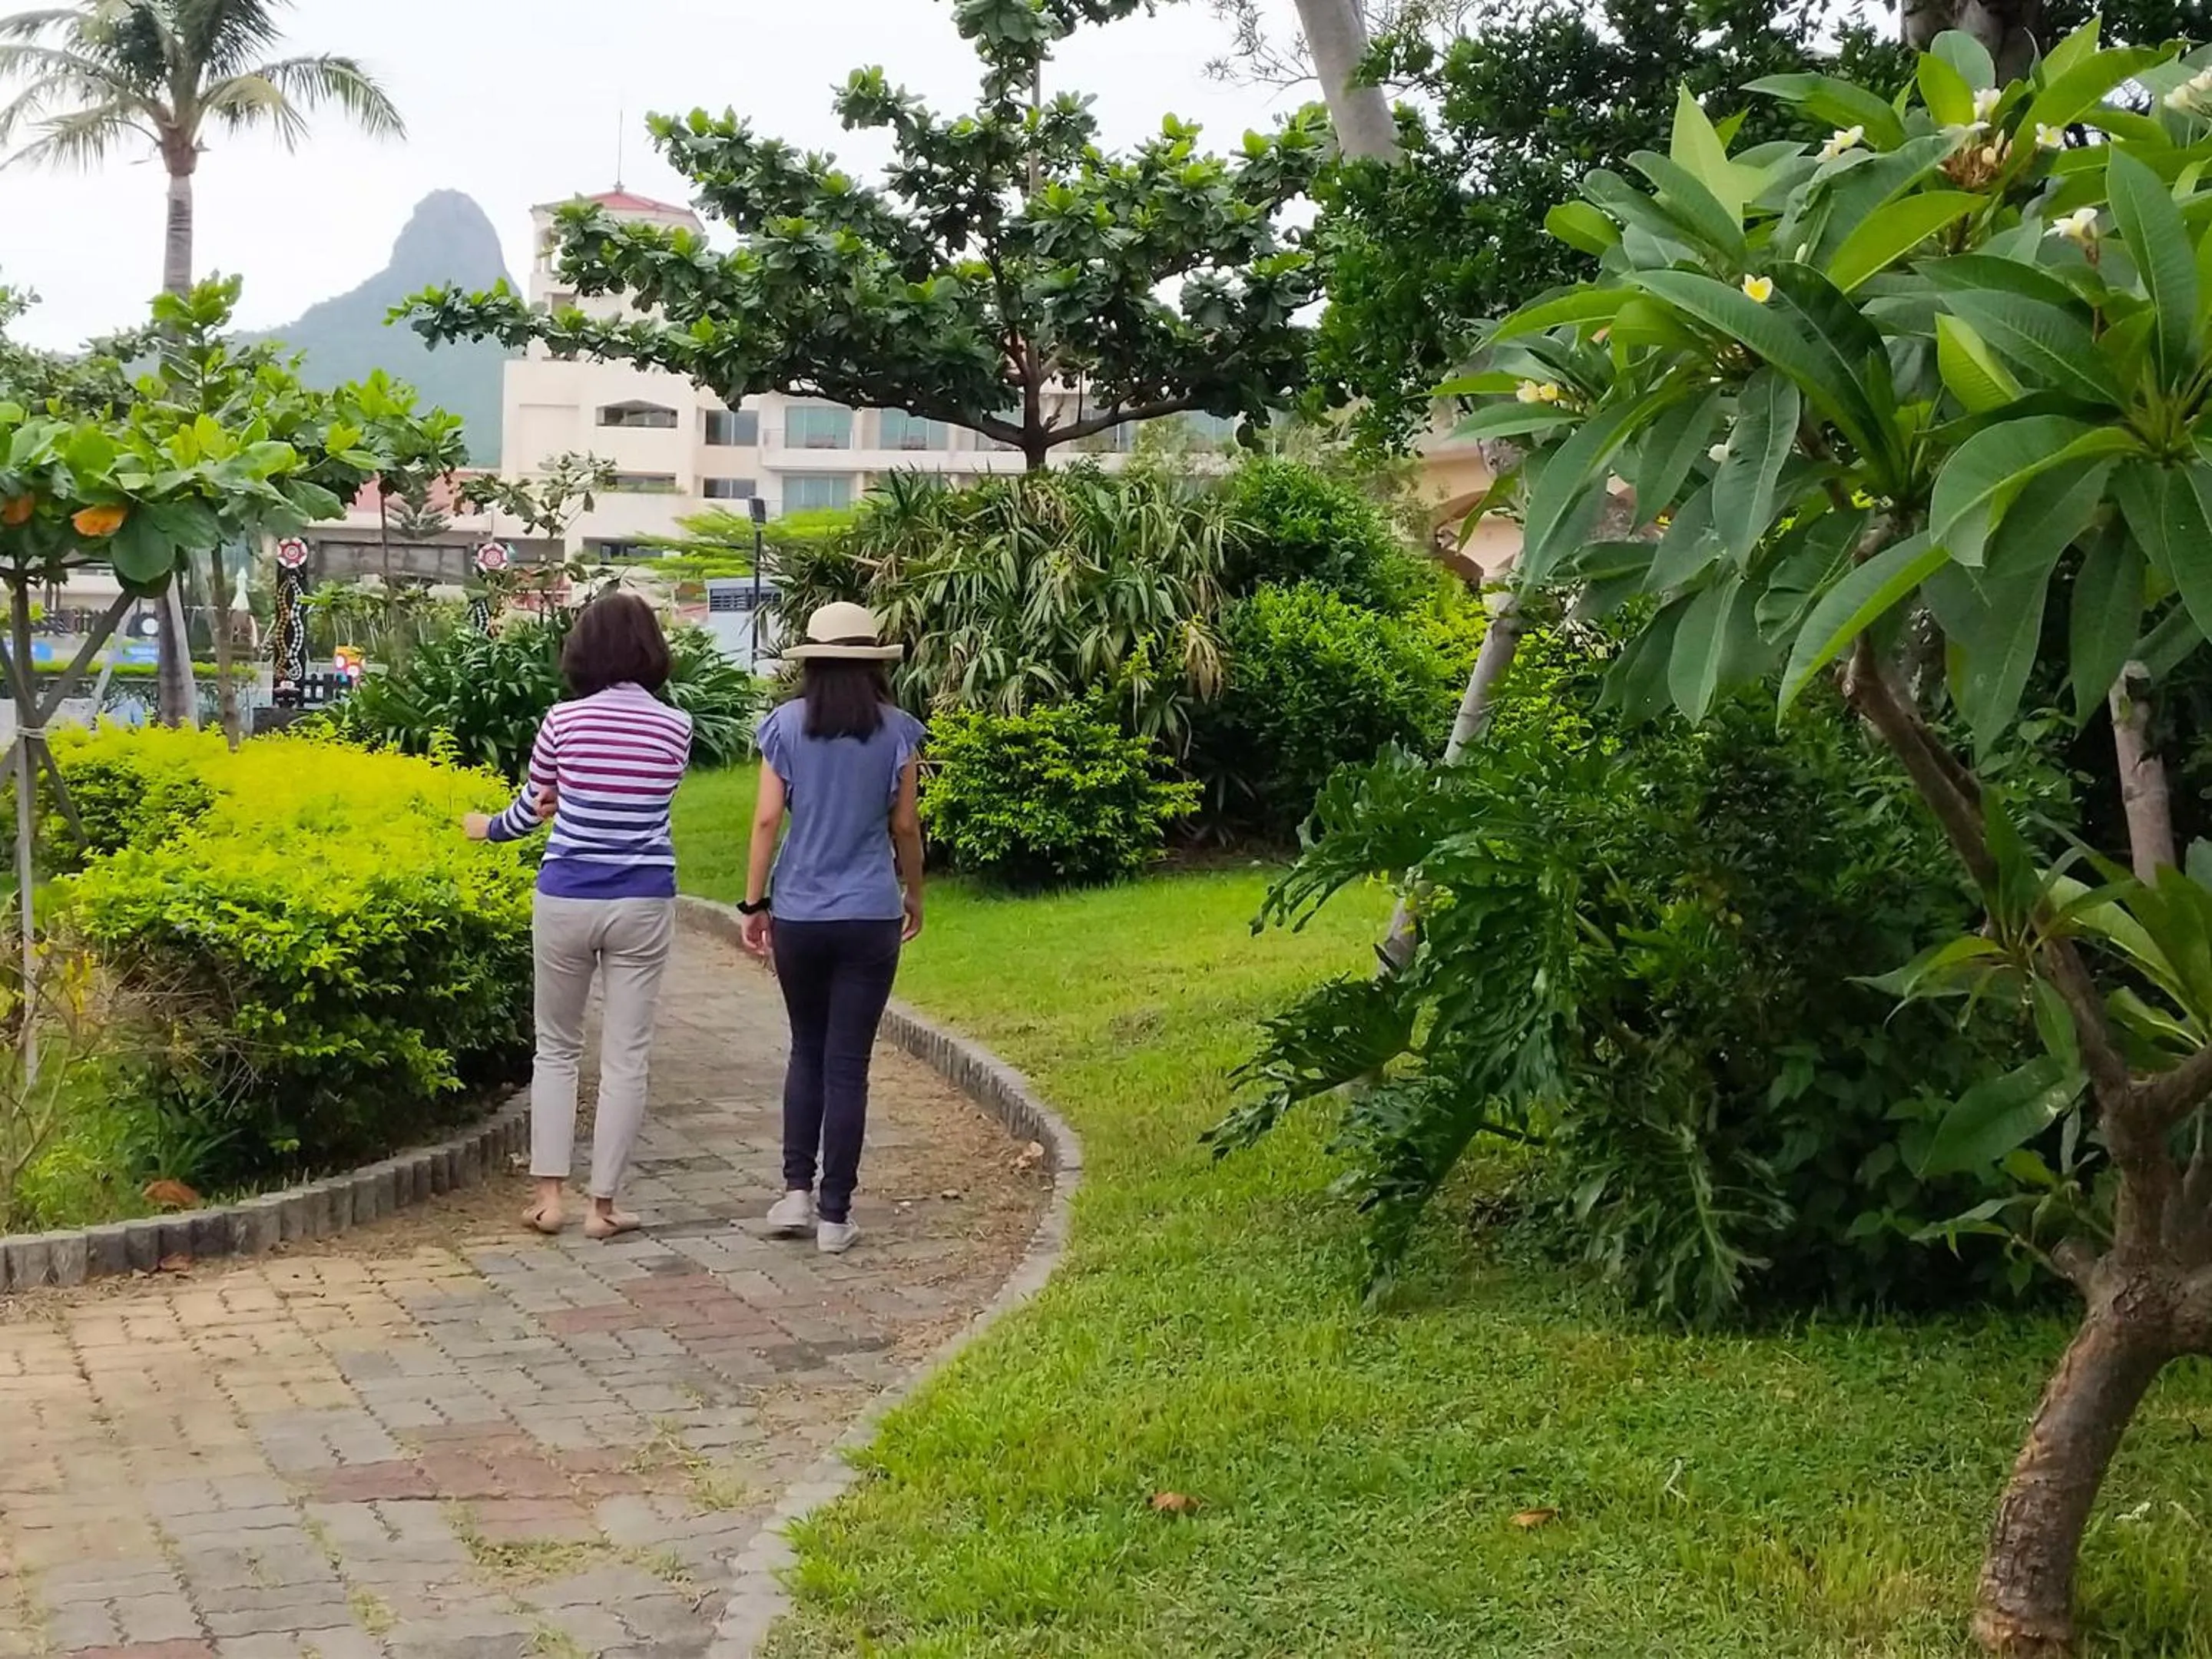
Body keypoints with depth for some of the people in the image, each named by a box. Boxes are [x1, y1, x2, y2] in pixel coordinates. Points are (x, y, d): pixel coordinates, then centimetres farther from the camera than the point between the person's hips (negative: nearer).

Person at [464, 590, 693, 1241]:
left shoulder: (564, 721, -6)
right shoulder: (676, 727, -3)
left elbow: (528, 813, 6)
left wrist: (484, 827, 25)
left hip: (566, 901, 0)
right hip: (643, 905, 0)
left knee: (556, 1048, 15)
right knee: (626, 1057, 6)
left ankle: (549, 1194, 14)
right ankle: (604, 1204, 9)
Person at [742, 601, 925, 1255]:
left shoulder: (786, 726, -1)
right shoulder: (895, 730, -2)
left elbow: (768, 819, -4)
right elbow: (905, 826, 2)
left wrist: (754, 903, 3)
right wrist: (913, 894, 17)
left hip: (798, 913, 1)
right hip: (870, 915, -1)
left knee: (807, 1051, 18)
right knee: (848, 1064, 3)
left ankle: (796, 1191, 11)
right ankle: (835, 1214, 6)